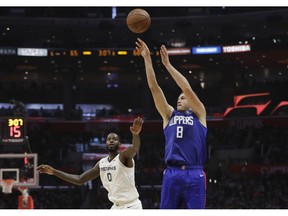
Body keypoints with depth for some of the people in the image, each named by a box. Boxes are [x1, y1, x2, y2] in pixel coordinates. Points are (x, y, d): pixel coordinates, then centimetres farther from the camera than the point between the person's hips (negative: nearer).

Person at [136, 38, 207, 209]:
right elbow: (154, 87, 13)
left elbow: (187, 88, -1)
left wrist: (168, 64, 0)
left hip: (194, 175, -3)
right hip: (172, 174, 3)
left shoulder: (199, 114, 12)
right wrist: (147, 59, 7)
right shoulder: (169, 115, 19)